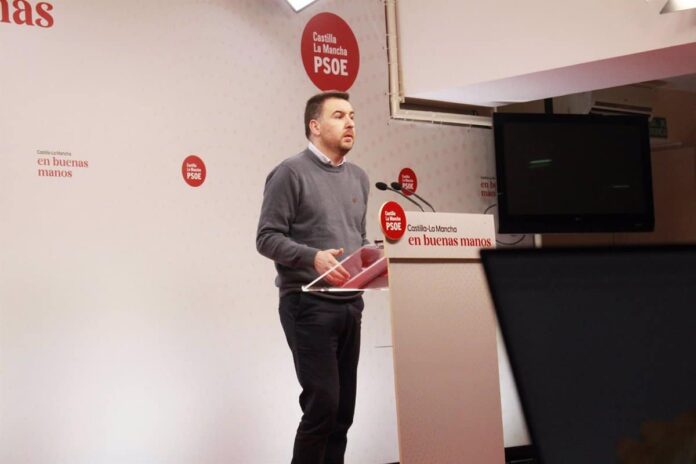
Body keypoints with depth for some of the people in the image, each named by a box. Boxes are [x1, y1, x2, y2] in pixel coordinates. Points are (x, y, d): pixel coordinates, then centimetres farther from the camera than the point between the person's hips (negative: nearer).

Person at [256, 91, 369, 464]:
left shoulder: (358, 178, 16)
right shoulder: (291, 173, -5)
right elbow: (267, 238, -10)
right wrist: (313, 257, -25)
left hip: (350, 304, 7)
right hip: (308, 304, -7)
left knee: (343, 409, 8)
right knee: (322, 403, -12)